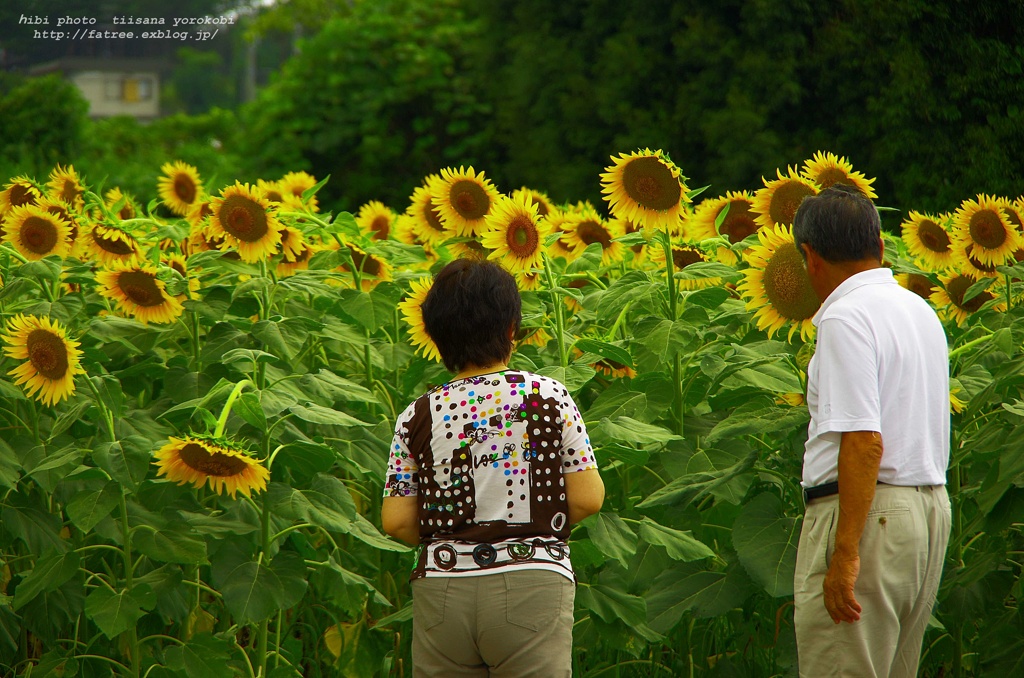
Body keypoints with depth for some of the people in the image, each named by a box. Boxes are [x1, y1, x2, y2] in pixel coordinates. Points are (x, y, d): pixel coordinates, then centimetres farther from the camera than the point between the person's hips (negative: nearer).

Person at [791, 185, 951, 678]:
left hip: (867, 511, -9)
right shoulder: (920, 310, 15)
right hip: (932, 506, 9)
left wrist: (845, 553, -23)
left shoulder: (846, 318, -14)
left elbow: (864, 441, -22)